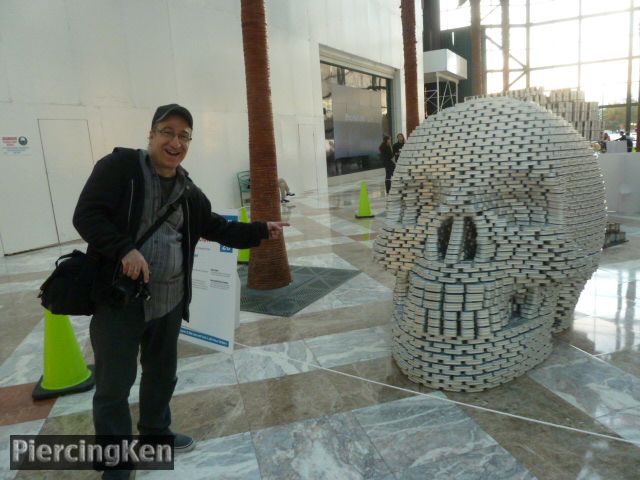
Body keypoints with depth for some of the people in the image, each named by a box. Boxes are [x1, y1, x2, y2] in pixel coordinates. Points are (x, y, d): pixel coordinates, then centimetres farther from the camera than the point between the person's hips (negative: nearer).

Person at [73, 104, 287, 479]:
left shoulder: (188, 190, 7)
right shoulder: (120, 166, -9)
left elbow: (218, 228, 13)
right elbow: (86, 215, -14)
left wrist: (262, 230, 5)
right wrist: (125, 250, -27)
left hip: (169, 299, 6)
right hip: (119, 298, -6)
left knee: (163, 371, 22)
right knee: (114, 384, 5)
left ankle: (155, 433, 46)